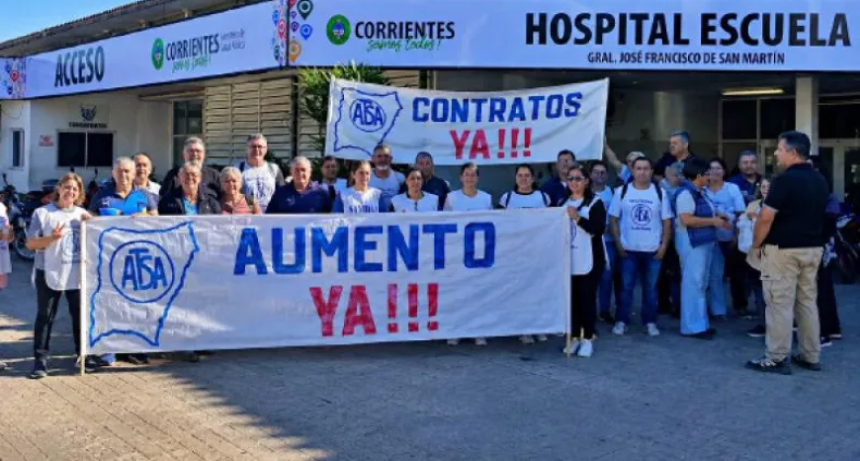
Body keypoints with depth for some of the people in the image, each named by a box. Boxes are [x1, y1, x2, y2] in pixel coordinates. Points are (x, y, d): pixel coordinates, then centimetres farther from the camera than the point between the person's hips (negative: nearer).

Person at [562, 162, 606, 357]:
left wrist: (578, 217, -22)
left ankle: (587, 339, 6)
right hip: (568, 260, 5)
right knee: (571, 299, 6)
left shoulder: (595, 202, -3)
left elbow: (599, 229, -15)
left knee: (587, 299, -2)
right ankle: (574, 337, 15)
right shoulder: (563, 202, 13)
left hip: (589, 260, -4)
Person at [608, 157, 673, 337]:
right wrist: (618, 244, -5)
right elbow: (613, 219, 2)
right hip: (628, 250, -1)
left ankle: (650, 322, 17)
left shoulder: (659, 192, 2)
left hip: (653, 250, 1)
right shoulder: (622, 192, -1)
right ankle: (621, 321, 12)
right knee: (626, 287, 4)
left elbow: (667, 221, 4)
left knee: (651, 288, 8)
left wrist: (664, 245, -4)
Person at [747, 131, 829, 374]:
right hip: (813, 248, 8)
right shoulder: (820, 180, 10)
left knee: (780, 303, -3)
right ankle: (811, 356, 18)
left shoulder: (785, 180, -16)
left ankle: (777, 359, 0)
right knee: (808, 302, 13)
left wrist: (756, 244, -6)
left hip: (784, 249, -8)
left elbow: (766, 218, -18)